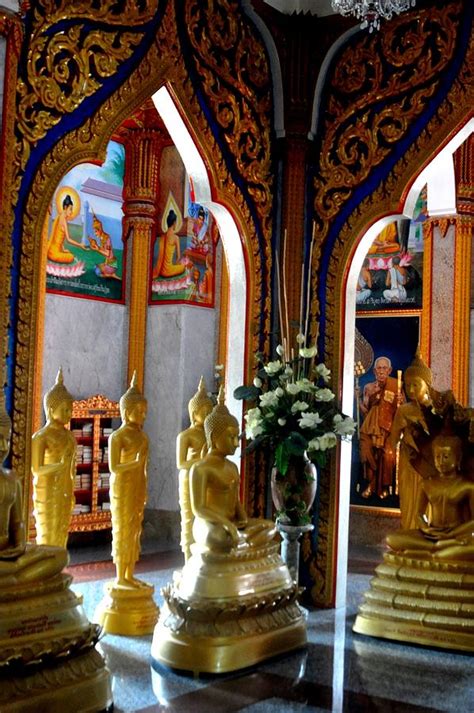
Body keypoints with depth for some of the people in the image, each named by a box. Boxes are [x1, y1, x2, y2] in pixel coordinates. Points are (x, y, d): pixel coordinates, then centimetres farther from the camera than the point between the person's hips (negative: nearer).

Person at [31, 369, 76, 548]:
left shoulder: (68, 435, 8)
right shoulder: (41, 437, -14)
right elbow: (36, 470, -18)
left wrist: (71, 494, 15)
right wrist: (60, 465, -29)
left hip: (64, 494, 7)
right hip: (47, 494, -7)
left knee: (60, 538, 10)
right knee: (47, 541, -2)